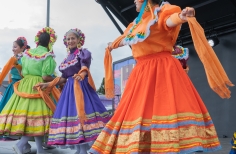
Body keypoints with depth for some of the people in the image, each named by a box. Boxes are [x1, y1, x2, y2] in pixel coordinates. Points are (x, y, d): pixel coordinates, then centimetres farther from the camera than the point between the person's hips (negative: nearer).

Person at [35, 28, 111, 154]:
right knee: (71, 114, 1)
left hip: (81, 87, -7)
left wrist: (81, 75, -37)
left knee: (82, 113, -16)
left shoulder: (83, 53, 3)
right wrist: (48, 84, 16)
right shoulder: (67, 58, 20)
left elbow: (85, 68, -15)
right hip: (69, 89, 7)